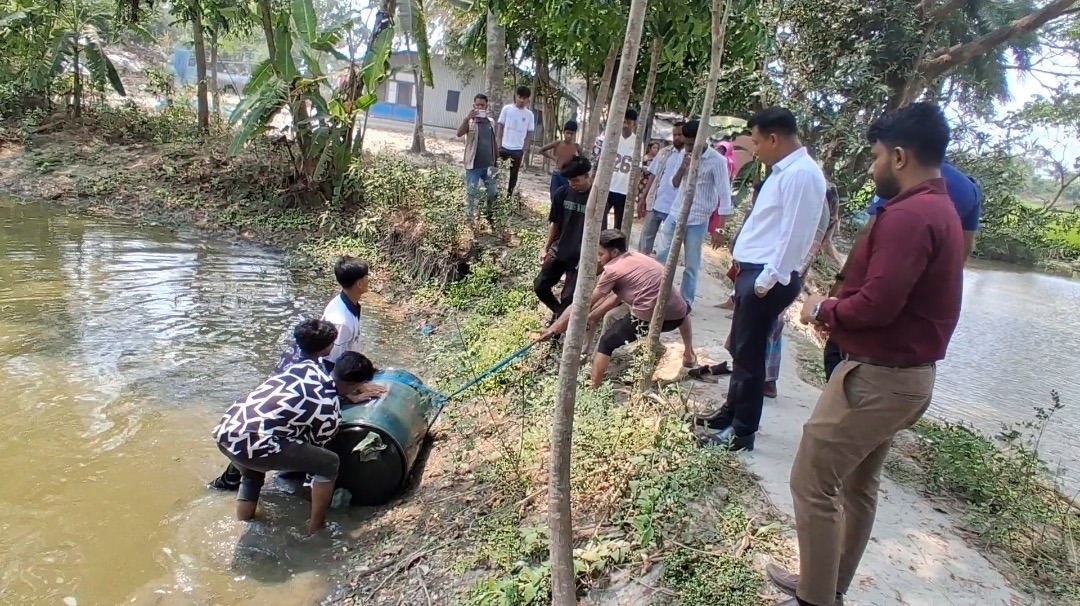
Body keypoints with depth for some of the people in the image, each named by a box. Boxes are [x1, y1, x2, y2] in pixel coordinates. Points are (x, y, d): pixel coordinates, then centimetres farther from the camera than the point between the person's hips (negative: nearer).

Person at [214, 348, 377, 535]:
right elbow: (313, 447, 15)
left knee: (252, 476, 39)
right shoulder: (331, 414, -4)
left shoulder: (308, 366, 12)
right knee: (329, 463, 8)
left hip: (224, 432, 8)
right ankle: (315, 528, 19)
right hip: (252, 445, -8)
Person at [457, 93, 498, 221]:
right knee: (471, 194, 2)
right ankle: (469, 218, 12)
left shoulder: (490, 122, 7)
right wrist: (467, 118, -37)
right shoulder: (470, 122, -7)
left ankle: (490, 216, 31)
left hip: (489, 165, 5)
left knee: (493, 192, 12)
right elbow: (459, 134, -25)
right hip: (473, 165, -4)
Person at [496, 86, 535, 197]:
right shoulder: (507, 109, -1)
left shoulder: (529, 115, 0)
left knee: (513, 175, 7)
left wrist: (524, 151, -1)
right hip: (504, 147, -1)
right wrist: (498, 146, -5)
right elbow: (500, 128, 2)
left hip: (518, 150, 1)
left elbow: (529, 134, 4)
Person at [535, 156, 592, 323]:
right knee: (540, 286, 4)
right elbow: (554, 222, 9)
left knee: (568, 297, -9)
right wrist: (546, 247, 6)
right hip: (559, 250, 5)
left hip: (581, 256, -5)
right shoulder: (562, 193, -2)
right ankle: (559, 313, 29)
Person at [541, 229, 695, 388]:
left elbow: (587, 305, 4)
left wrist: (557, 327, 13)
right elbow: (616, 297, 24)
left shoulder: (612, 269, -1)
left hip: (649, 318, -7)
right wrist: (588, 318, 26)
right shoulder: (636, 257, 20)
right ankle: (689, 355, 53)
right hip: (676, 316, 7)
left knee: (606, 344, 10)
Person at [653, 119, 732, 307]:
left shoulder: (717, 161, -13)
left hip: (697, 220, -6)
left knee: (692, 265, 4)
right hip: (675, 215, 6)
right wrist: (681, 169, -10)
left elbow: (724, 195, -13)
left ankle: (685, 303, 13)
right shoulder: (686, 155, 6)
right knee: (661, 257, 9)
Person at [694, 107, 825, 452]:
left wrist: (767, 280, -20)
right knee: (740, 349, 19)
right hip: (753, 270, 10)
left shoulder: (801, 174, -18)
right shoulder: (784, 170, 14)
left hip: (766, 277, -10)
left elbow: (793, 235, -22)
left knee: (749, 355, -1)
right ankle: (732, 412, 35)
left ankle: (742, 432, 12)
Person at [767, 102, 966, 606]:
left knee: (812, 483, 0)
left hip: (877, 376, -11)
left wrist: (824, 310, -8)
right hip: (906, 373, 11)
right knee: (857, 485, 19)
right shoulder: (941, 209, 12)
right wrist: (839, 311, 3)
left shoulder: (907, 214, -21)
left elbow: (876, 304, -27)